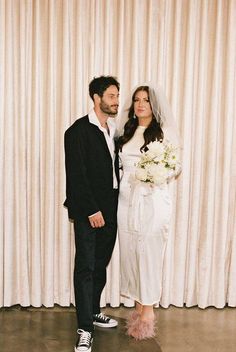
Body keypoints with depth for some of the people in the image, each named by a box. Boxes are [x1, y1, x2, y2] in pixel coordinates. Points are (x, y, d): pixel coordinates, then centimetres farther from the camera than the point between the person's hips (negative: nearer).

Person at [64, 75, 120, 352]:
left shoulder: (114, 130, 11)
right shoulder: (79, 131, -10)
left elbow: (114, 168, 12)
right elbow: (76, 175, -15)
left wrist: (116, 205, 5)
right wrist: (91, 210, -17)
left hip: (110, 209, 7)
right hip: (88, 211, -7)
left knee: (100, 265, 16)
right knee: (85, 267, -1)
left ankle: (93, 312, 32)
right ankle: (85, 329, 5)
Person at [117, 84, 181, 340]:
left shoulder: (165, 132, -1)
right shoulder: (127, 131, 13)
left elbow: (177, 166, -3)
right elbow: (121, 165, 16)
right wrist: (119, 188, 4)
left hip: (153, 199, -5)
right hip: (127, 199, 5)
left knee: (149, 253, -1)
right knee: (130, 252, 6)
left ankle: (148, 311, 12)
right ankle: (138, 307, 21)